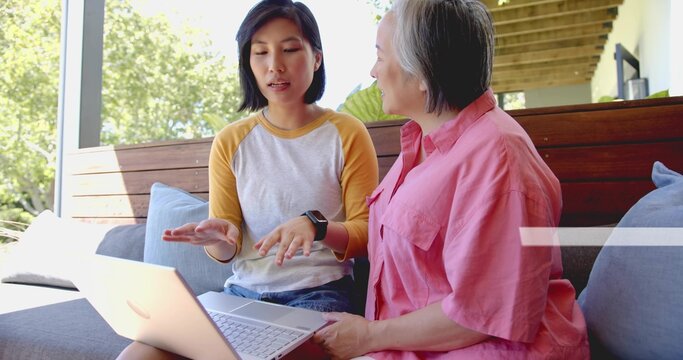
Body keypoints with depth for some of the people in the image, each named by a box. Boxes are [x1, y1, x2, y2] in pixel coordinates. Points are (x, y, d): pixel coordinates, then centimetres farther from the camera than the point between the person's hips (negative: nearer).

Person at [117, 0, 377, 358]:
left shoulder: (347, 133, -3)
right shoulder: (230, 142, 6)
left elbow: (367, 234, -4)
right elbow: (227, 251, 7)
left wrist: (316, 226, -25)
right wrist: (219, 238, -19)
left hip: (319, 293, -3)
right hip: (242, 290, 3)